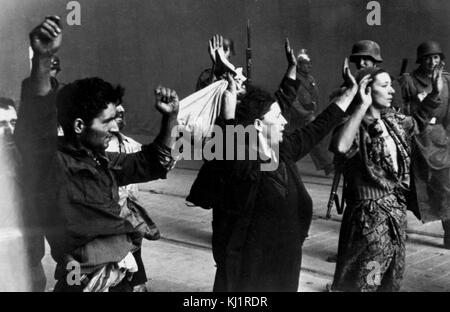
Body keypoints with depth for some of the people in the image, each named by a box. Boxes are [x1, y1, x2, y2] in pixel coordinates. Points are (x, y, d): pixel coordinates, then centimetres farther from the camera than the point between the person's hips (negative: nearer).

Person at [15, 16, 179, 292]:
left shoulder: (103, 162, 8)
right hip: (86, 281, -7)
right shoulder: (53, 162, -14)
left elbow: (152, 163, 22)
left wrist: (170, 118, 9)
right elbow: (37, 128, -35)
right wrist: (42, 59, -48)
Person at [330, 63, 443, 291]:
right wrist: (362, 107, -37)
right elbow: (340, 147, -41)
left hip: (397, 213, 8)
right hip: (370, 217, -8)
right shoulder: (356, 126, -18)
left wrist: (434, 94, 18)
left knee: (393, 280, 21)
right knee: (365, 282, 4)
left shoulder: (392, 120, 6)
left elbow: (416, 123, 29)